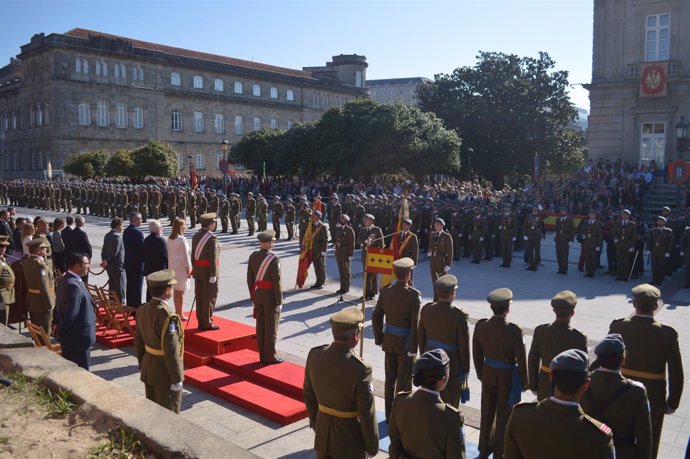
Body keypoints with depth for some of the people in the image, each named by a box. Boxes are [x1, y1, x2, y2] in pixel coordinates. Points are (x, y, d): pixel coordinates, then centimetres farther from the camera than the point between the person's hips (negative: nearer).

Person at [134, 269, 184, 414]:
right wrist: (177, 379, -16)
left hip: (149, 370, 8)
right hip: (165, 372, -8)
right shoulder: (167, 316, -27)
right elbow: (171, 351, -25)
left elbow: (138, 342, 9)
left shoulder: (142, 310, -1)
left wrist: (142, 366, 21)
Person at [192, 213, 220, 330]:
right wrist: (213, 275, -17)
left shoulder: (196, 236, 8)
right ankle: (207, 323, 4)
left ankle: (201, 322, 18)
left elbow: (193, 255, 11)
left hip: (198, 271, 8)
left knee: (200, 297, 11)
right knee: (209, 297, 0)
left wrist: (195, 269, 17)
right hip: (208, 272, -8)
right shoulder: (212, 238, -16)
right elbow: (213, 257, -19)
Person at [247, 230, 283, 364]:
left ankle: (262, 355, 21)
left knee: (260, 327, 12)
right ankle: (270, 356, 11)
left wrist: (253, 296, 16)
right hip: (271, 298, -6)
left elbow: (249, 279, 6)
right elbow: (277, 282, -18)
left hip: (258, 296, 7)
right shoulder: (274, 259, -19)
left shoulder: (253, 256, 1)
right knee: (271, 328, 4)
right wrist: (279, 301, -10)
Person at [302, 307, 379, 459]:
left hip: (323, 432, 5)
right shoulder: (360, 369, -29)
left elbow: (309, 395, 2)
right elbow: (366, 413, -19)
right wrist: (372, 446, -4)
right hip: (350, 438, -5)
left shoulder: (314, 355, -12)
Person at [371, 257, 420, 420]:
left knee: (389, 378, 17)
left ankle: (389, 413, 29)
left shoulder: (385, 291, -6)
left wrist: (379, 339, 10)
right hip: (405, 343, -4)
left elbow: (376, 317, -1)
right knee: (404, 380, 9)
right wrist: (413, 348, -10)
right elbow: (415, 324, -19)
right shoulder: (413, 295, -19)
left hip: (389, 341, 4)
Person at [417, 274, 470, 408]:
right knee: (450, 402, 13)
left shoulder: (426, 310, -8)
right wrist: (465, 370, -2)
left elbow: (420, 336, 3)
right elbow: (464, 345, -15)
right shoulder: (459, 316, -21)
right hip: (451, 363, -4)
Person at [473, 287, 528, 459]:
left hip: (488, 374, 4)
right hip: (508, 377, -4)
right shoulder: (514, 331, -24)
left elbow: (477, 354, 0)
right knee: (503, 416, 13)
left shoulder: (480, 326, -12)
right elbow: (521, 359, -14)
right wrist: (524, 381, 1)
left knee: (487, 413, 19)